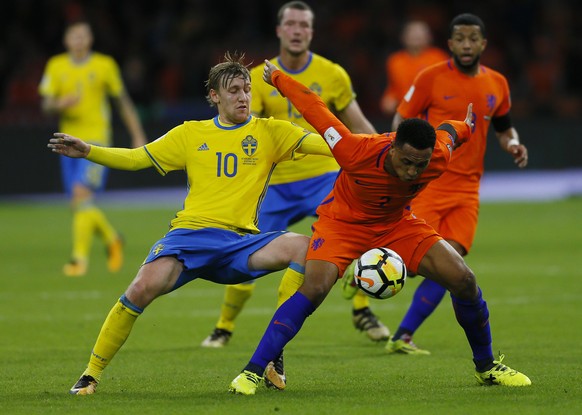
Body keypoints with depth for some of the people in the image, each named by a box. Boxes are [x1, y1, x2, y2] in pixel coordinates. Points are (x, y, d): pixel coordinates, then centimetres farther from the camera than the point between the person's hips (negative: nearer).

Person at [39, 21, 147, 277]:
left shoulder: (105, 65, -1)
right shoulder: (56, 66, 5)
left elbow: (123, 102, 8)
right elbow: (46, 105, 2)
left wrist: (138, 136, 7)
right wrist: (61, 104, -21)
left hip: (96, 140, -4)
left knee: (82, 195, -20)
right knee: (79, 207, 4)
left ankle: (80, 257, -18)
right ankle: (111, 238, 31)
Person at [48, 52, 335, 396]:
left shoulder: (269, 132, 11)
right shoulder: (191, 134, 16)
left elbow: (320, 144, 1)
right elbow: (136, 158, 18)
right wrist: (87, 151, 5)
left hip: (241, 242, 0)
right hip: (191, 233, 0)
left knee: (304, 248, -27)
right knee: (143, 288, -28)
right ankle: (92, 374, -10)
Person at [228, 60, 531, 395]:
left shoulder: (438, 159, -27)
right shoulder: (357, 152, -37)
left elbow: (447, 131, 0)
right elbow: (313, 106, -24)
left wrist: (465, 126, 24)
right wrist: (276, 77, -8)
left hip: (397, 224, 4)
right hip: (344, 221, -4)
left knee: (463, 279, -10)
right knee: (314, 288, -29)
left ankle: (486, 367, 12)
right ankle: (253, 372, -23)